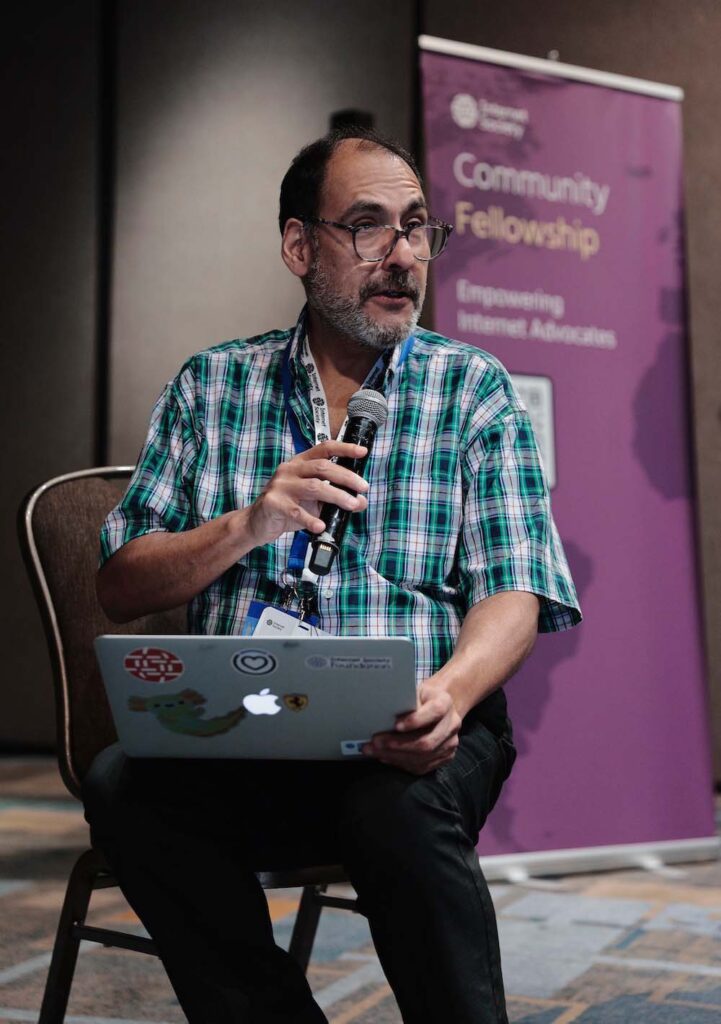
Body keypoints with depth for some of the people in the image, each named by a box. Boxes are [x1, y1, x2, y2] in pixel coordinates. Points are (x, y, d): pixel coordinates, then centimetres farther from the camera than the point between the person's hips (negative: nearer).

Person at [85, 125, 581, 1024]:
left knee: (402, 808, -34)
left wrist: (449, 691, -23)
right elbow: (120, 588, 9)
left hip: (413, 736, -2)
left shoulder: (473, 389, 8)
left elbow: (515, 591, -1)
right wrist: (249, 526, -10)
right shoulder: (210, 387, 13)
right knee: (123, 784, -27)